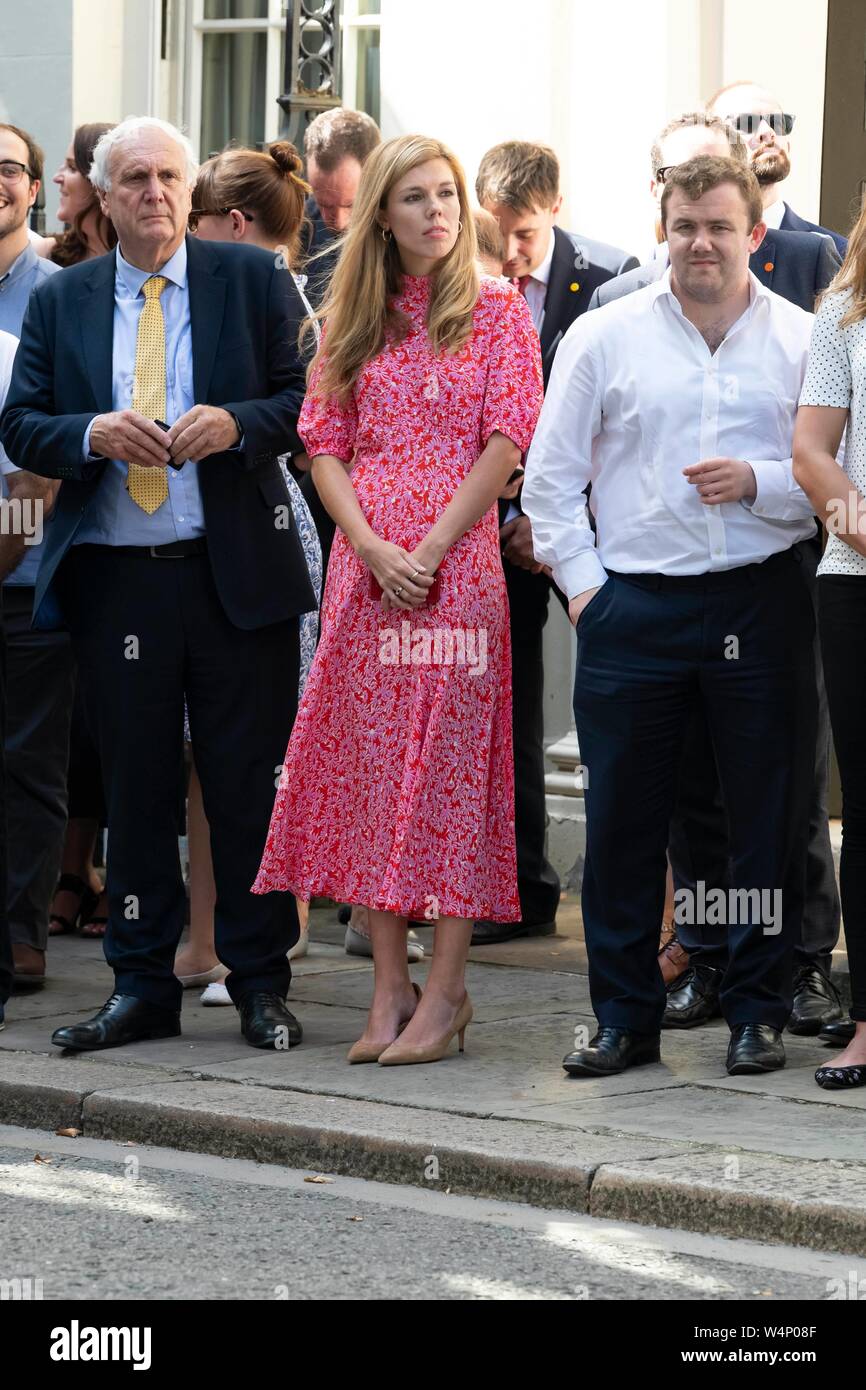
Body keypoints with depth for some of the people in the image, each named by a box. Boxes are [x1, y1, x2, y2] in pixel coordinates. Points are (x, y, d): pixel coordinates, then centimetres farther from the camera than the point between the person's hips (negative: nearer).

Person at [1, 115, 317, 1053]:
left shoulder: (253, 281, 4)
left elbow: (310, 399, 1)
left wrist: (237, 424, -17)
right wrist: (92, 435, -13)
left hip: (236, 572, -2)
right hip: (115, 579, 2)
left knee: (250, 782, 1)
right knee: (135, 786, 7)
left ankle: (259, 983, 11)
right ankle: (141, 985, 15)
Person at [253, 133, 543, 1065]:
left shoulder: (498, 311, 4)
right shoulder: (353, 320, 14)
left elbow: (509, 440, -5)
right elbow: (324, 443, 9)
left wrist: (428, 550, -12)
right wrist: (372, 547, -7)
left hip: (459, 563, -4)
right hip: (364, 567, 4)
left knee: (451, 761, -6)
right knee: (372, 762, 2)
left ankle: (445, 991, -3)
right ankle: (389, 988, 7)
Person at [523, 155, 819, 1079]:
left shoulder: (802, 341, 5)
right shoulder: (604, 338, 6)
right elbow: (549, 477, 9)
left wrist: (761, 483, -11)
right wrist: (582, 583, 1)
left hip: (761, 604, 0)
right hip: (635, 610, 1)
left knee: (768, 819, 3)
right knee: (622, 820, 2)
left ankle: (757, 1013, 15)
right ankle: (624, 1019, 12)